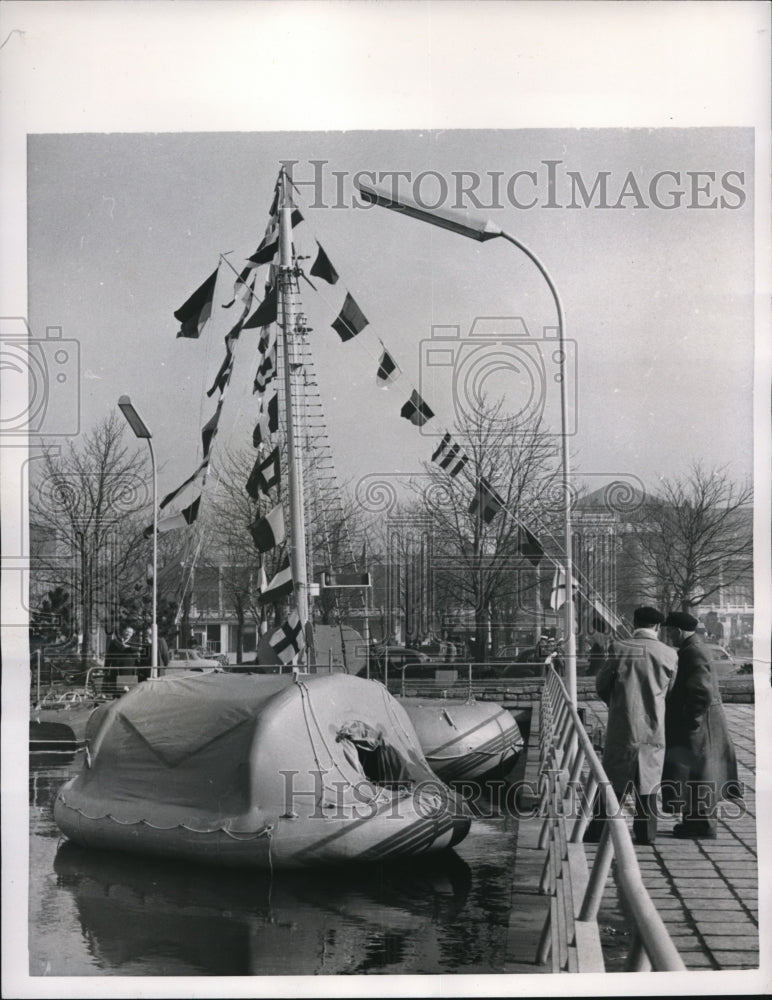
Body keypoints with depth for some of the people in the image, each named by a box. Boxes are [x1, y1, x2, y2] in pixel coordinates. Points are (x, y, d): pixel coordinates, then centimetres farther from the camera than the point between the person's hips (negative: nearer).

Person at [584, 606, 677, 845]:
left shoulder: (618, 648, -9)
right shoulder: (669, 655, -4)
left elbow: (601, 685, -1)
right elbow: (668, 690, 8)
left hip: (622, 727, -1)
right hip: (654, 727, 1)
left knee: (612, 780, 7)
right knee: (648, 780, 12)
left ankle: (598, 830, 7)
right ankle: (646, 832, 14)